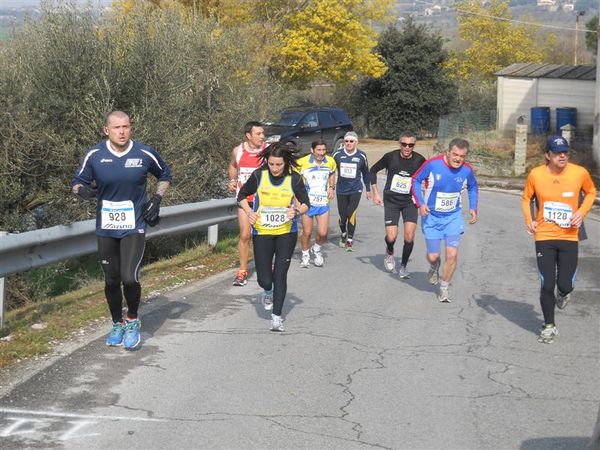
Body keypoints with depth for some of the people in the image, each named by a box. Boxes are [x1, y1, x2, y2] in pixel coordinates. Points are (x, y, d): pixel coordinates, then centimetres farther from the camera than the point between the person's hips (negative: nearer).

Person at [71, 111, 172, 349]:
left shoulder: (145, 154, -6)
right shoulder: (95, 155, -5)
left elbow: (165, 175, 13)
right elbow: (78, 182, 5)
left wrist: (156, 199, 0)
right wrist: (82, 189, -19)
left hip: (134, 226, -2)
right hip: (106, 229, 2)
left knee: (129, 278, -15)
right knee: (111, 281, 9)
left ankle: (132, 322, 12)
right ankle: (117, 325, 32)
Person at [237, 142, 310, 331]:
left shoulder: (294, 179, -9)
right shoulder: (258, 175, -9)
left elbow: (306, 203, 0)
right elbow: (242, 195, 6)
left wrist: (297, 211, -22)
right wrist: (249, 212, -11)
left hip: (286, 232, 0)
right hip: (262, 232, 0)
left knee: (280, 274, -3)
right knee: (264, 279, 0)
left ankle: (276, 316, 9)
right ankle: (268, 292, 38)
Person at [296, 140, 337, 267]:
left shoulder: (331, 162, 0)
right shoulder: (303, 162, -13)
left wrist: (332, 187, 8)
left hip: (323, 203, 2)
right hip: (307, 202, -2)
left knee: (322, 233, -3)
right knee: (307, 232, 4)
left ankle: (317, 249, 28)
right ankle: (305, 255, 27)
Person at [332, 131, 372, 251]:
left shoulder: (361, 156, -2)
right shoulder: (338, 155, -4)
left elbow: (365, 173, 12)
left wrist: (368, 189, 17)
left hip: (356, 190, -1)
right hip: (341, 190, 1)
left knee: (351, 215, -11)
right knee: (342, 216, 6)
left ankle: (350, 240, 2)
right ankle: (343, 234, 36)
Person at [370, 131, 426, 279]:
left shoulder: (419, 160, -10)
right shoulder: (390, 157, -12)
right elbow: (373, 170, 4)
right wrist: (375, 193, 0)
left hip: (410, 201, 0)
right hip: (391, 200, 0)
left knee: (409, 238, -10)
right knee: (391, 237, -9)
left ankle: (403, 266, 14)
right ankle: (389, 252, 28)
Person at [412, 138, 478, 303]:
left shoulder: (467, 170, -11)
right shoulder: (432, 165, -20)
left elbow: (472, 188, 12)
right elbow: (416, 180, -5)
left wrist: (473, 208, 1)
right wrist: (420, 203, -15)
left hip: (453, 217, 1)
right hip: (431, 216, -1)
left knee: (452, 254, -11)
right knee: (433, 256, 3)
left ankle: (444, 289, 9)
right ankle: (434, 268, 43)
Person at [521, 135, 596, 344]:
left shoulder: (580, 173, -8)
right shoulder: (536, 174, -8)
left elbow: (591, 192, 11)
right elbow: (526, 199, 9)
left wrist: (582, 211, -5)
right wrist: (529, 220, -6)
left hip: (569, 237, 0)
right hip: (544, 237, 0)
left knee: (565, 285, -3)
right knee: (547, 285, 0)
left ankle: (562, 294, 37)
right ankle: (549, 326, 20)